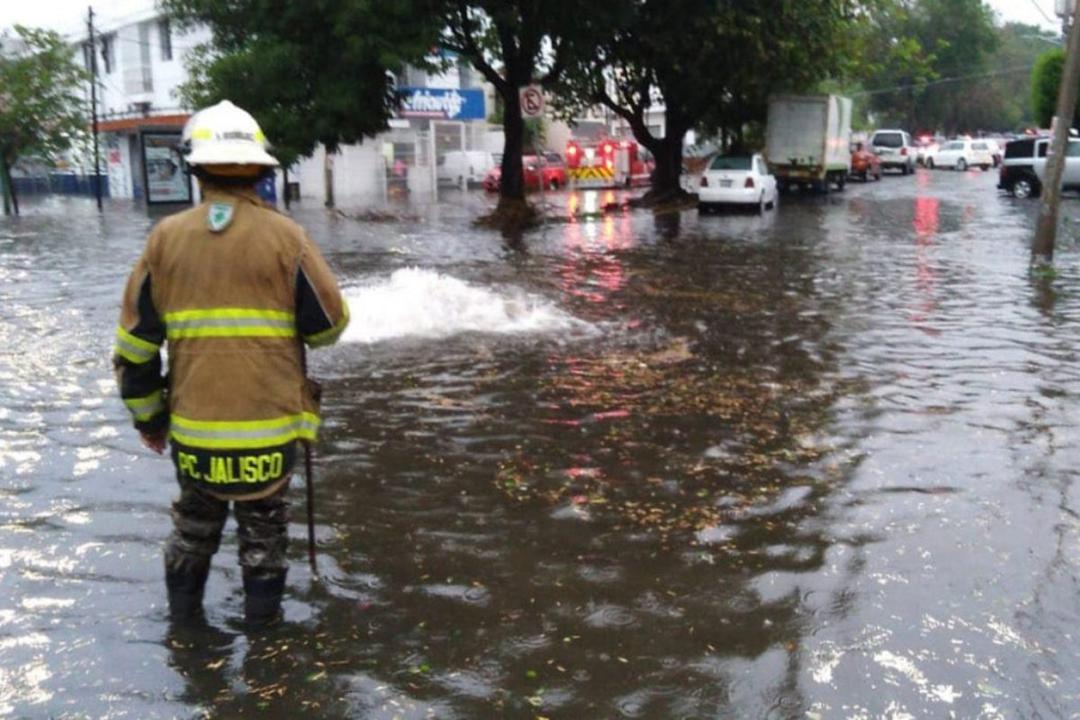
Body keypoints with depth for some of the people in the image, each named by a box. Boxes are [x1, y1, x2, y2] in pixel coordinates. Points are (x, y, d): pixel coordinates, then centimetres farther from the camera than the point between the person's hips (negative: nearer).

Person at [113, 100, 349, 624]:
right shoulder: (283, 236, -9)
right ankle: (262, 613, 25)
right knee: (263, 526, 15)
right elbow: (329, 324, -4)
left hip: (194, 425, 2)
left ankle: (183, 612, 36)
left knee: (194, 523, 23)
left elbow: (135, 342, 2)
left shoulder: (166, 237, -1)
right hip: (269, 423, -2)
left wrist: (146, 416, 14)